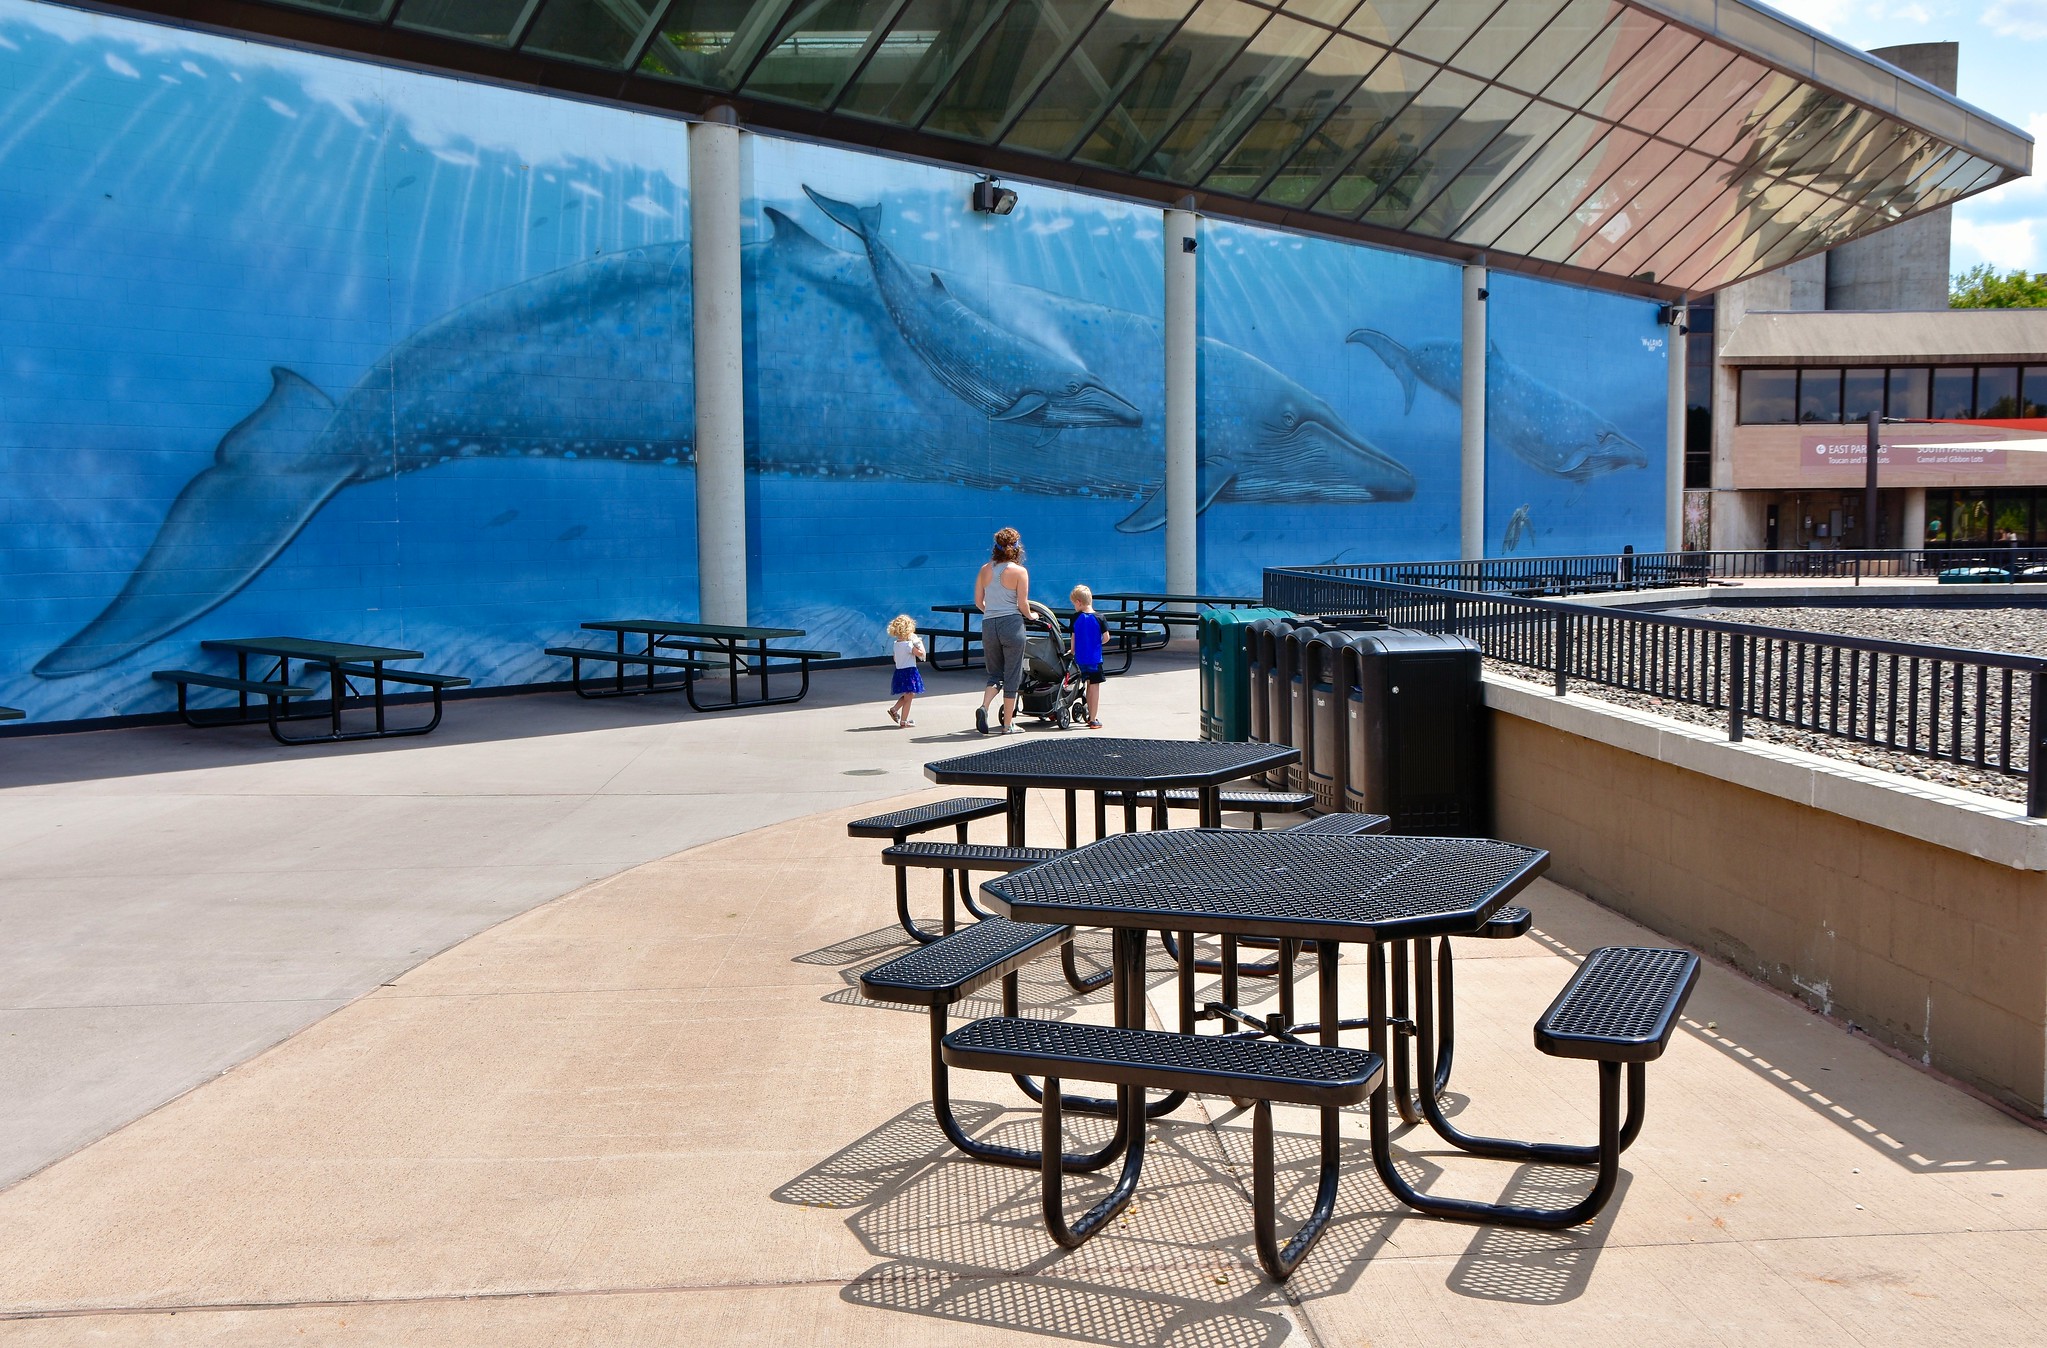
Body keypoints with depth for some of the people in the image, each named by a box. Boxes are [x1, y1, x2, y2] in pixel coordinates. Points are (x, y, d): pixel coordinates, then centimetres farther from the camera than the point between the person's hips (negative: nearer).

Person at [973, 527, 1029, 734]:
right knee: (1011, 677, 6)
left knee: (994, 674, 15)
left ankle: (983, 707, -11)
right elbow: (1023, 604, -8)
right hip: (1012, 624, -4)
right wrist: (1030, 615, 12)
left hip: (988, 625, 4)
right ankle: (1008, 724, 9)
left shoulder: (985, 569, 6)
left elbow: (978, 602, 9)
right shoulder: (1019, 571, -6)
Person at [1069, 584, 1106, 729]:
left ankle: (1090, 715, 28)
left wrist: (1073, 652, 19)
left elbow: (1073, 638, 4)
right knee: (1095, 687, 2)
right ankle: (1093, 720, 2)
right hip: (1095, 658, -3)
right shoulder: (1099, 618, -7)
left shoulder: (1076, 618, -3)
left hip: (1081, 659, 3)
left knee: (1089, 686, 18)